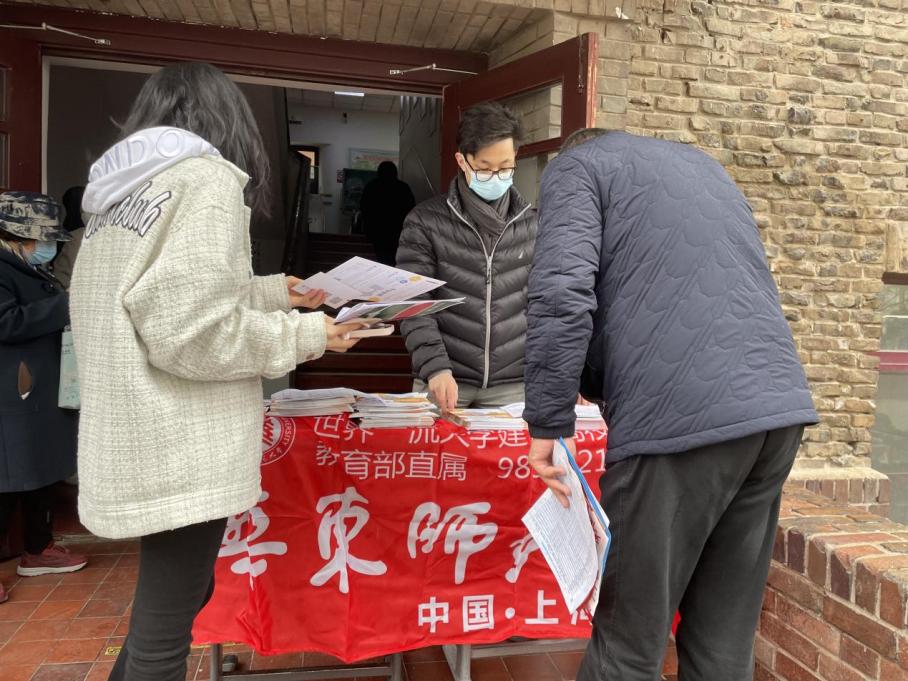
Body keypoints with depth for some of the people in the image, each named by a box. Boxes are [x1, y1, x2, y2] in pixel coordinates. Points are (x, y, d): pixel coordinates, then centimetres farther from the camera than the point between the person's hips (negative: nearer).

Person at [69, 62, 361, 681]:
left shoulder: (127, 186, 15)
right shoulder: (205, 177, -13)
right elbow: (192, 332, -22)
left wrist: (268, 291, 22)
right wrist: (303, 334, -10)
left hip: (141, 440, 9)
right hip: (179, 447, -9)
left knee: (171, 596, 24)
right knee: (166, 627, 5)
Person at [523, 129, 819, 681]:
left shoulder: (577, 164, 8)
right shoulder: (701, 162, 30)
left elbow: (563, 294, -11)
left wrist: (549, 423, -5)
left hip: (681, 419, -7)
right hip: (780, 407, 8)